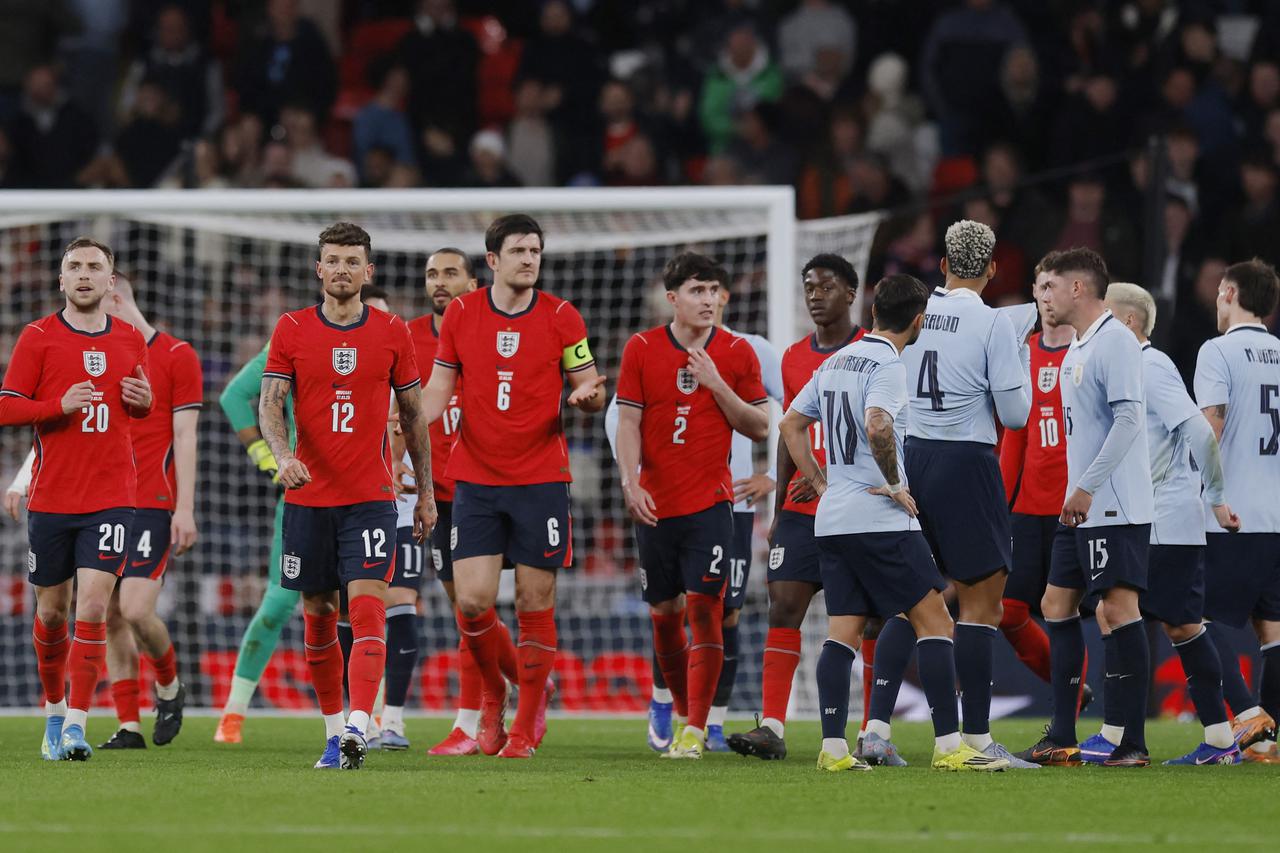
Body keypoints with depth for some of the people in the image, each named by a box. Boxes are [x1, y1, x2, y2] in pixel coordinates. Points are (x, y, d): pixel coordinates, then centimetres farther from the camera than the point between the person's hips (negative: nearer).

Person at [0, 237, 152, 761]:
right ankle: (54, 709, 29)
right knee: (52, 611, 8)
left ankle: (76, 724, -15)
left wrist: (144, 399, -1)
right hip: (51, 497, 0)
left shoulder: (131, 340, 9)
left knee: (92, 607, -13)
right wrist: (60, 406, -18)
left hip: (112, 497, 0)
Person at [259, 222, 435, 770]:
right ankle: (333, 729, 21)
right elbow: (269, 405, -5)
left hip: (371, 498, -1)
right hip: (308, 495, 1)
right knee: (318, 617, 8)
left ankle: (357, 727, -26)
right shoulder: (292, 330, 2)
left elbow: (413, 416, 11)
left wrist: (426, 492, 12)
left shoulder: (392, 333, 4)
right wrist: (283, 455, -25)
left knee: (367, 608, -16)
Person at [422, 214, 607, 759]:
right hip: (475, 479, 1)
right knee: (472, 600, -8)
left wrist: (586, 395, -19)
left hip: (541, 478, -1)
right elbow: (439, 387, 10)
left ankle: (527, 724, 11)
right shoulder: (461, 314, 4)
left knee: (535, 605, 0)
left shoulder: (561, 316, 1)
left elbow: (592, 393, 5)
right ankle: (493, 694, 19)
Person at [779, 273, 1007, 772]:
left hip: (832, 520, 8)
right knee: (934, 621, -4)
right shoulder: (887, 365, -11)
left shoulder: (835, 362, 15)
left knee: (843, 632, 7)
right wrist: (895, 484, -15)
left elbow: (790, 425, 22)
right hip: (880, 521, -8)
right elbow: (877, 427, -27)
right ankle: (948, 745, -10)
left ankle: (833, 748, 0)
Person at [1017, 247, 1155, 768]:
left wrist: (1087, 487, -23)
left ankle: (1134, 743, -8)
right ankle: (1062, 739, 13)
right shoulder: (1076, 349, 17)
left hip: (1117, 508, -10)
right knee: (1057, 604, 10)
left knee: (1118, 609, -10)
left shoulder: (1115, 342, -13)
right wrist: (1076, 493, 16)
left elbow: (1128, 420, -21)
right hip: (1082, 507, 10)